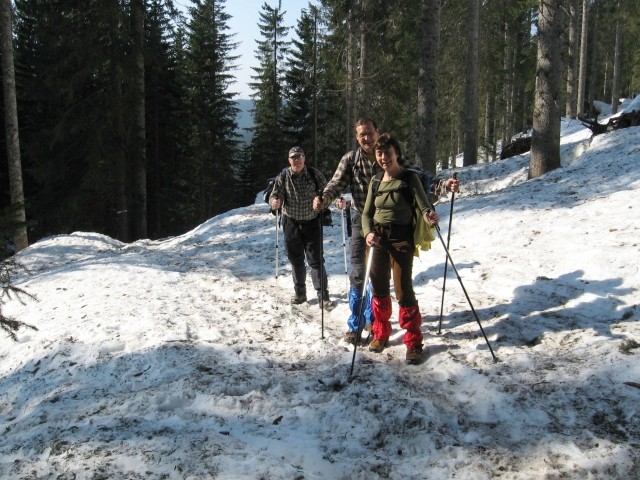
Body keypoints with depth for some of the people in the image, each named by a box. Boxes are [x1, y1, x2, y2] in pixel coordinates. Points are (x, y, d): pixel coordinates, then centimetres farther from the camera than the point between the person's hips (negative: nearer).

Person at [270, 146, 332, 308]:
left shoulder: (314, 174, -7)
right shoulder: (283, 177, -6)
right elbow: (275, 195, -6)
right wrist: (274, 201, -29)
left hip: (312, 222, -1)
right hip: (291, 222, 2)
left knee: (316, 260, -2)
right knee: (296, 260, 12)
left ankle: (322, 295, 8)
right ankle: (299, 292, 28)